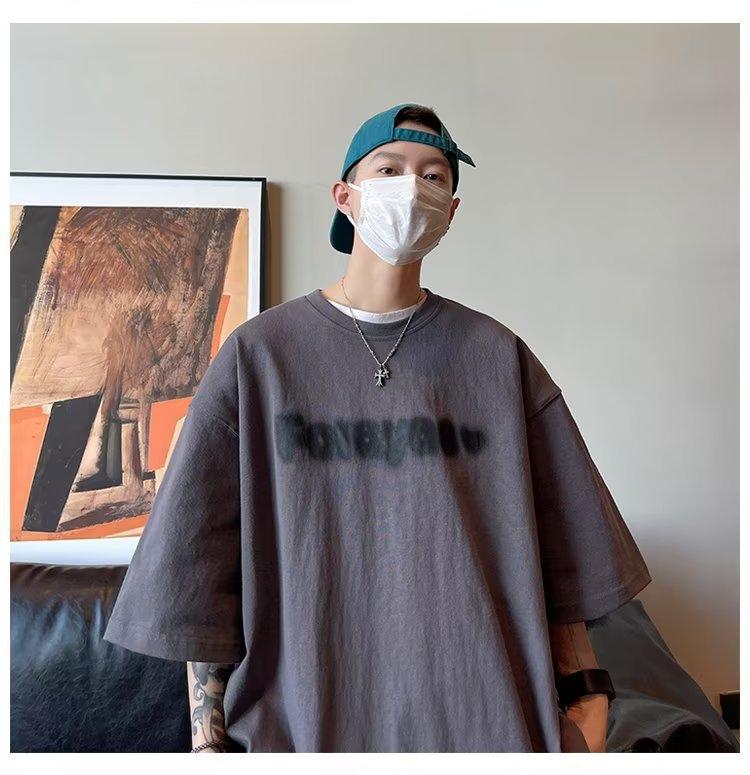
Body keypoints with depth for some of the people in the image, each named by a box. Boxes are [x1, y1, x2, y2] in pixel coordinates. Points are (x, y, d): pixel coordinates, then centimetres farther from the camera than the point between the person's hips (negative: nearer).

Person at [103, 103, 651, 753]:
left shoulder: (498, 357, -1)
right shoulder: (258, 354, -6)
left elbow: (557, 553, 0)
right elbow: (198, 566, -5)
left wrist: (582, 702, -3)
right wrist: (209, 736, -6)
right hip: (300, 719, 0)